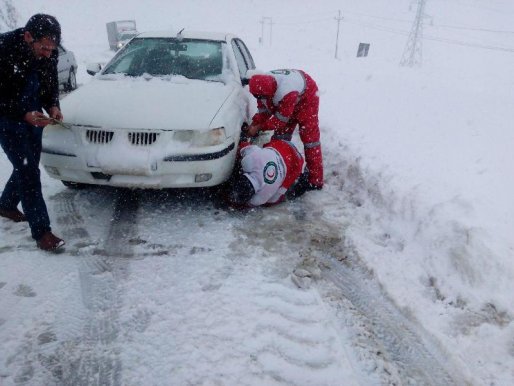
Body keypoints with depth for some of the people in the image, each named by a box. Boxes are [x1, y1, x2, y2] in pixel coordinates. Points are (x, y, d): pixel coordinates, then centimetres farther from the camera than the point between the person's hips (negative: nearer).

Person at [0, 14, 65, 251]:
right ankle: (41, 231, -6)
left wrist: (52, 106, -13)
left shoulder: (49, 52, -11)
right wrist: (24, 115, -33)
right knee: (28, 171, -11)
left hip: (33, 115, 6)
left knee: (29, 166, 15)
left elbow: (51, 84, 5)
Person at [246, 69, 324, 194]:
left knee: (309, 136, -11)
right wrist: (255, 123, -23)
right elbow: (263, 109, -7)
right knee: (281, 135, 7)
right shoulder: (262, 87, -22)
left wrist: (259, 127, -30)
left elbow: (281, 119, -34)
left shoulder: (285, 92, -45)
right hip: (285, 102, 7)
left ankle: (316, 180, -9)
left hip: (306, 96, -7)